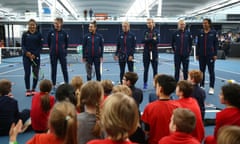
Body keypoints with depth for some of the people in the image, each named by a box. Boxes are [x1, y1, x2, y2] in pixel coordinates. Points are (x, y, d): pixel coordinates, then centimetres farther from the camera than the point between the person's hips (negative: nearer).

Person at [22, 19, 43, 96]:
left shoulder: (39, 34, 2)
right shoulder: (25, 34, 5)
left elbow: (40, 46, -1)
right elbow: (23, 45, 4)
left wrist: (34, 54, -12)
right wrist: (26, 52, -15)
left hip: (36, 56, 0)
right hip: (26, 56, 0)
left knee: (36, 73, 4)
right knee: (27, 73, -1)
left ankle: (33, 89, 19)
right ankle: (28, 90, 11)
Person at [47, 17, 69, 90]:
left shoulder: (64, 33, -4)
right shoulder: (51, 32, -1)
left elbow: (66, 43, 9)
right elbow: (48, 42, 12)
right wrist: (51, 49, 13)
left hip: (62, 54, -2)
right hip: (53, 54, 2)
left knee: (64, 69, 3)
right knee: (53, 70, 8)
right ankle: (54, 85, 18)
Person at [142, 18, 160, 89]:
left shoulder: (156, 32, 3)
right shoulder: (145, 32, 6)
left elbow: (157, 41, -12)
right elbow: (143, 41, -9)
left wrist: (148, 40, -14)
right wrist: (152, 39, -15)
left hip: (154, 52, -1)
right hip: (146, 52, 1)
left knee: (155, 69, 4)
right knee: (146, 69, 3)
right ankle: (145, 83, 11)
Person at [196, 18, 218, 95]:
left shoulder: (213, 32, -1)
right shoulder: (200, 33, 6)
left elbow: (216, 44, -2)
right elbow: (198, 44, 8)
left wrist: (215, 54, -7)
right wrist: (197, 54, 4)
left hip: (210, 55, -3)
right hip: (201, 55, 3)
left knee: (211, 71, 3)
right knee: (202, 71, 9)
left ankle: (211, 87, 11)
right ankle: (202, 86, 20)